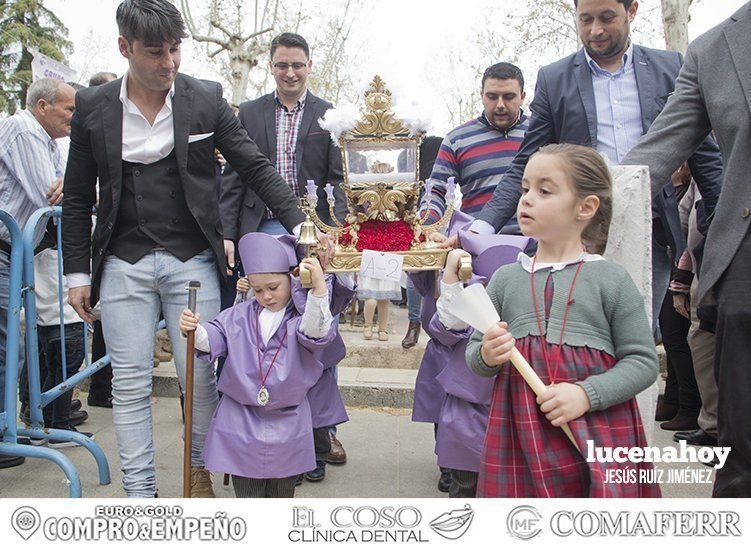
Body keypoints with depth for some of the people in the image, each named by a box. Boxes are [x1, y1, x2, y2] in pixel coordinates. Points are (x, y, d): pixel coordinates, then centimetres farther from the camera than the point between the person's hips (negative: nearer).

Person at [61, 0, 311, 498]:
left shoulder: (206, 99, -1)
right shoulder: (93, 107, 2)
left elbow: (255, 167, 1)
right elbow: (78, 200, 8)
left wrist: (299, 223, -11)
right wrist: (77, 273, 6)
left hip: (193, 261, -1)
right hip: (124, 265, 1)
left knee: (200, 378, 3)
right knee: (130, 385, 4)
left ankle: (201, 470, 27)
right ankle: (141, 492, 17)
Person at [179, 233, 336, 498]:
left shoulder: (301, 315, -7)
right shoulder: (239, 315, 3)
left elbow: (316, 333, -27)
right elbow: (214, 338, -3)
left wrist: (318, 287, -41)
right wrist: (194, 330, -27)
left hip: (286, 423, -1)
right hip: (241, 420, 2)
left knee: (281, 493, 16)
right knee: (247, 492, 11)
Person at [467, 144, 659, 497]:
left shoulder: (612, 280, -1)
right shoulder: (505, 279, 7)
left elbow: (643, 361, -2)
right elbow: (474, 356, 14)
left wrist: (587, 394, -16)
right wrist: (487, 355, -9)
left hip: (597, 427, -2)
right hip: (521, 432, 2)